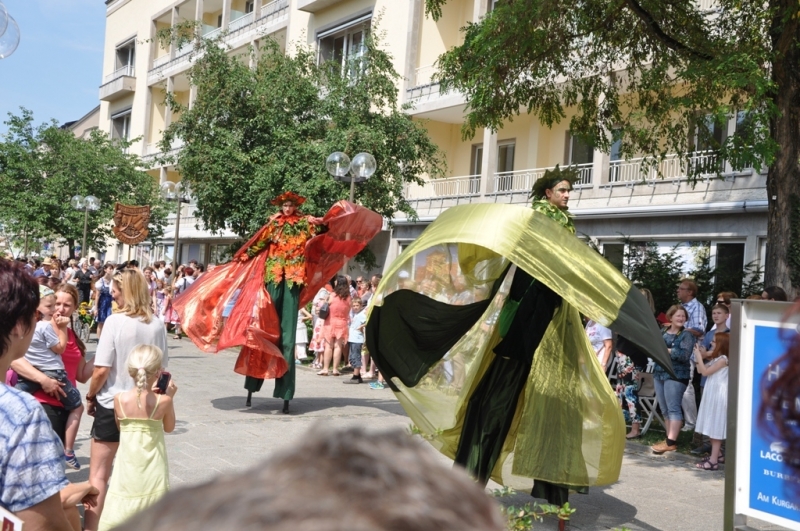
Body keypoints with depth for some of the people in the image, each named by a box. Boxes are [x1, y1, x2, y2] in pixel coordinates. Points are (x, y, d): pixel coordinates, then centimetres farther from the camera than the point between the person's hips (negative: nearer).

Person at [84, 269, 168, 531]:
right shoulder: (157, 325, -2)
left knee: (98, 475, 6)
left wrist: (91, 396, 0)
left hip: (112, 405, -4)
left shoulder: (115, 321, -15)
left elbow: (102, 369, -16)